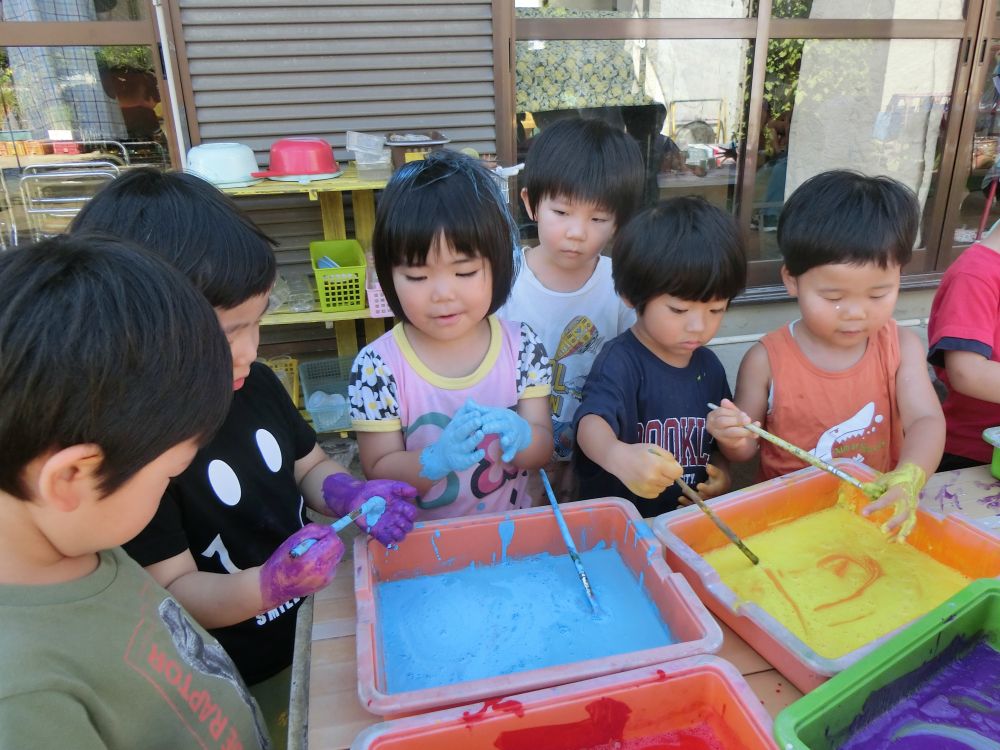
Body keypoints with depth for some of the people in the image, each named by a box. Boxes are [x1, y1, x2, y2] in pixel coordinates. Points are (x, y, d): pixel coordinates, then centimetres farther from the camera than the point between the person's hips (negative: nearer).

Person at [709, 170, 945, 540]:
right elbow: (748, 447, 1)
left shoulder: (901, 347, -2)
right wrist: (733, 438, -24)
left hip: (880, 511, 2)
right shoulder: (766, 360, -10)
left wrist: (909, 478, -33)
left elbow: (926, 420, -12)